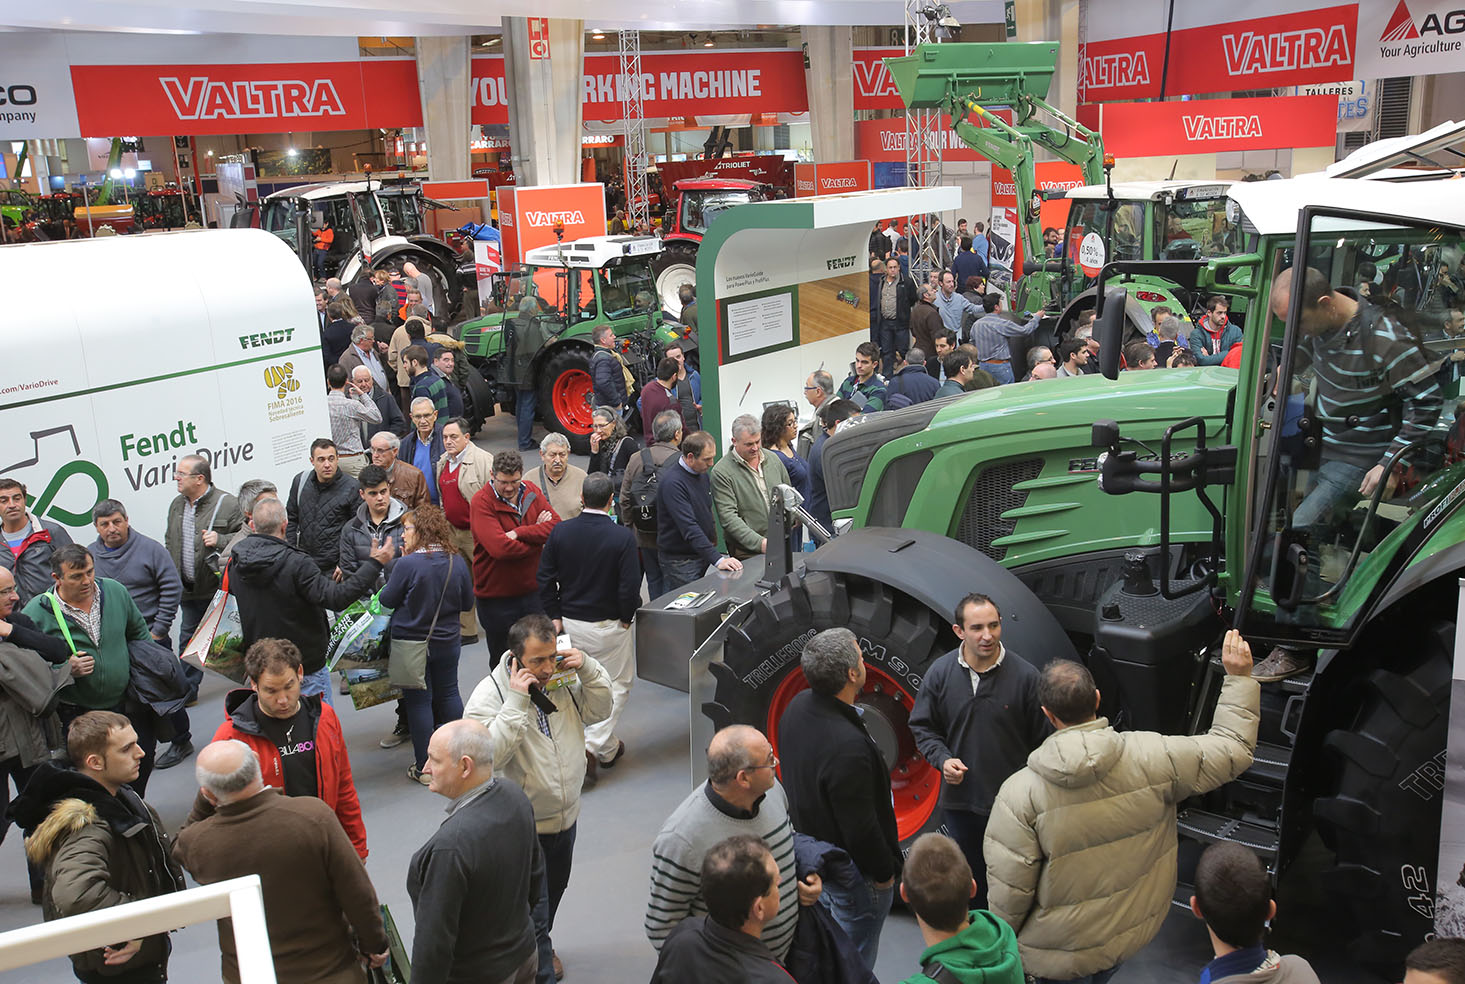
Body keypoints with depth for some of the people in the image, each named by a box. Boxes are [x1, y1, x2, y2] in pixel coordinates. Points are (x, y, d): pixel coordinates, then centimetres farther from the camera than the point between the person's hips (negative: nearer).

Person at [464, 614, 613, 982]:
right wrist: (516, 702, -36)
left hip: (566, 815, 7)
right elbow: (490, 755, -31)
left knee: (555, 889, 26)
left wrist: (588, 668, -12)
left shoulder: (563, 679, -4)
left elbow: (598, 710, 4)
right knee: (533, 902, 4)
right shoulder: (489, 695, -21)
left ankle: (540, 945, 49)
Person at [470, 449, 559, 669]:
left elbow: (556, 525, -10)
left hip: (532, 591, 4)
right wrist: (537, 535, -13)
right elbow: (499, 548, -26)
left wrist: (520, 532, -21)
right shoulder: (481, 502, -14)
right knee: (501, 660, 10)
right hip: (495, 596, -4)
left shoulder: (531, 492, 2)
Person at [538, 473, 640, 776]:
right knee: (617, 685, 11)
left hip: (569, 623, 4)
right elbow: (629, 588, -17)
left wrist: (555, 616, 6)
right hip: (607, 626, -4)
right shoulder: (623, 537, -17)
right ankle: (593, 746, 0)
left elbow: (545, 578, -2)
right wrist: (625, 619, 0)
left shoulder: (560, 532, -6)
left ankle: (608, 747, 33)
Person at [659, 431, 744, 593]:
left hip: (702, 554, 8)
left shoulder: (702, 473, 6)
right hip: (680, 561, -8)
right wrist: (717, 559, -35)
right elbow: (689, 528, -30)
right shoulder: (672, 482, -23)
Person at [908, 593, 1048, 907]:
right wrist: (943, 759, -11)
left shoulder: (1024, 675, -12)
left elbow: (1041, 740, -4)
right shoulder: (940, 672, -6)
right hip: (959, 799, 3)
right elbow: (922, 727, 6)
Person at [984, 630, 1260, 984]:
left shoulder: (1020, 792, -25)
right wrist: (1239, 677, 2)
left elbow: (1008, 891, -20)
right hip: (1133, 934, 3)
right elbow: (1233, 749, -7)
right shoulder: (1150, 756, -19)